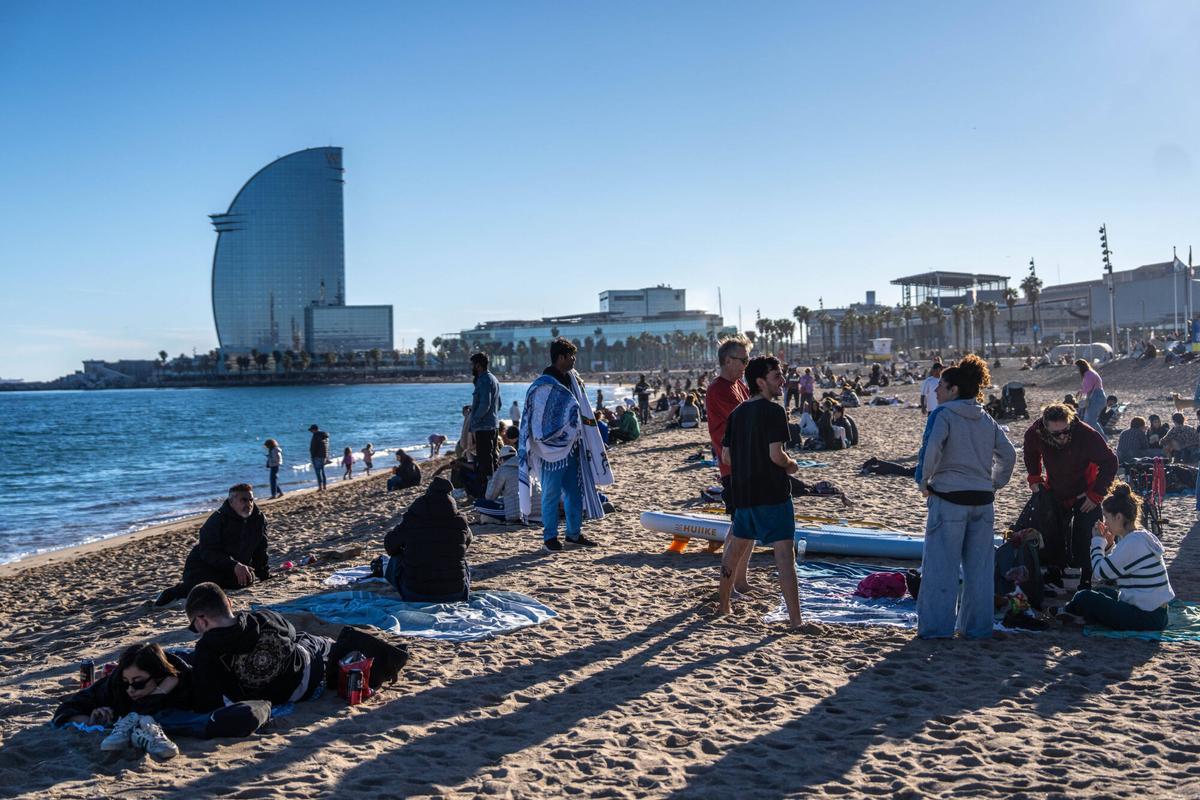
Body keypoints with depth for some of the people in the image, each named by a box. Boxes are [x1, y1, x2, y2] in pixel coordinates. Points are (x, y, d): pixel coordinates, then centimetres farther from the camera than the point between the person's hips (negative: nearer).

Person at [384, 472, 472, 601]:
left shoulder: (410, 522, -8)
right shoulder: (460, 522, -7)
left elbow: (390, 545, 10)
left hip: (414, 596, -1)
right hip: (454, 595, 1)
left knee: (395, 560, 25)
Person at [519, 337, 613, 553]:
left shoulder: (572, 380, 10)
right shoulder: (544, 386, -16)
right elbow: (536, 420, -13)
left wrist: (580, 441, 16)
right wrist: (544, 444, -13)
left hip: (572, 448, 8)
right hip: (553, 450, -8)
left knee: (575, 492, 13)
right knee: (551, 494, 1)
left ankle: (574, 533, 23)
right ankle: (550, 537, 11)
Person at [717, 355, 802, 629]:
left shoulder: (737, 413, 10)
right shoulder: (773, 411, -12)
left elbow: (725, 456, 12)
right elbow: (776, 455, -19)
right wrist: (791, 463, 0)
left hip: (742, 492, 7)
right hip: (772, 493, -7)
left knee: (735, 547, 21)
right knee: (784, 552, -7)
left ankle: (723, 605, 33)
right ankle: (795, 619, -11)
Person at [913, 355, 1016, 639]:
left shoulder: (943, 414, -7)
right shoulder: (987, 419, 12)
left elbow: (931, 450, -21)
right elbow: (1009, 455, 15)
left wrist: (924, 481, -9)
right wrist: (995, 484, 18)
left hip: (948, 499, -6)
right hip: (983, 501, 6)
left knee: (941, 565, 1)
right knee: (979, 566, 11)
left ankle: (937, 626, 2)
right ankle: (976, 626, 16)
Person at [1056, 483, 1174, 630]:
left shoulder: (1133, 543, -21)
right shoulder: (1141, 536, 11)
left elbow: (1100, 571, -15)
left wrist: (1098, 541, -2)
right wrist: (1109, 543, 6)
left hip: (1146, 620, -11)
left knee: (1084, 598, -8)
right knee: (1103, 591, 29)